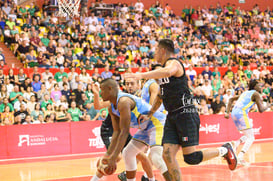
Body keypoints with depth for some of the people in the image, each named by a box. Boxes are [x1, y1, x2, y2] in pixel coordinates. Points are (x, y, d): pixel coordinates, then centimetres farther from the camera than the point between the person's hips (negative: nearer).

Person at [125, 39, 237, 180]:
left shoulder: (173, 63, -9)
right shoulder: (163, 69, 21)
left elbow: (167, 72, -35)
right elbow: (160, 96, 32)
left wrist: (141, 75, -39)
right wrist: (149, 115, 26)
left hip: (186, 114, -9)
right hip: (172, 116, 9)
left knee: (191, 158, -11)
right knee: (167, 155, -5)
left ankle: (224, 150, 10)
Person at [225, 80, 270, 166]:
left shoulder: (246, 93, 27)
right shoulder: (256, 94, 3)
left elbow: (231, 99, 28)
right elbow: (261, 110, -3)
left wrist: (227, 112, 20)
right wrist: (268, 106, 18)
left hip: (234, 113, 8)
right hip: (241, 113, -8)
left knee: (248, 136, 23)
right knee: (251, 138, -5)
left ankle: (235, 144, 5)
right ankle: (240, 158, -20)